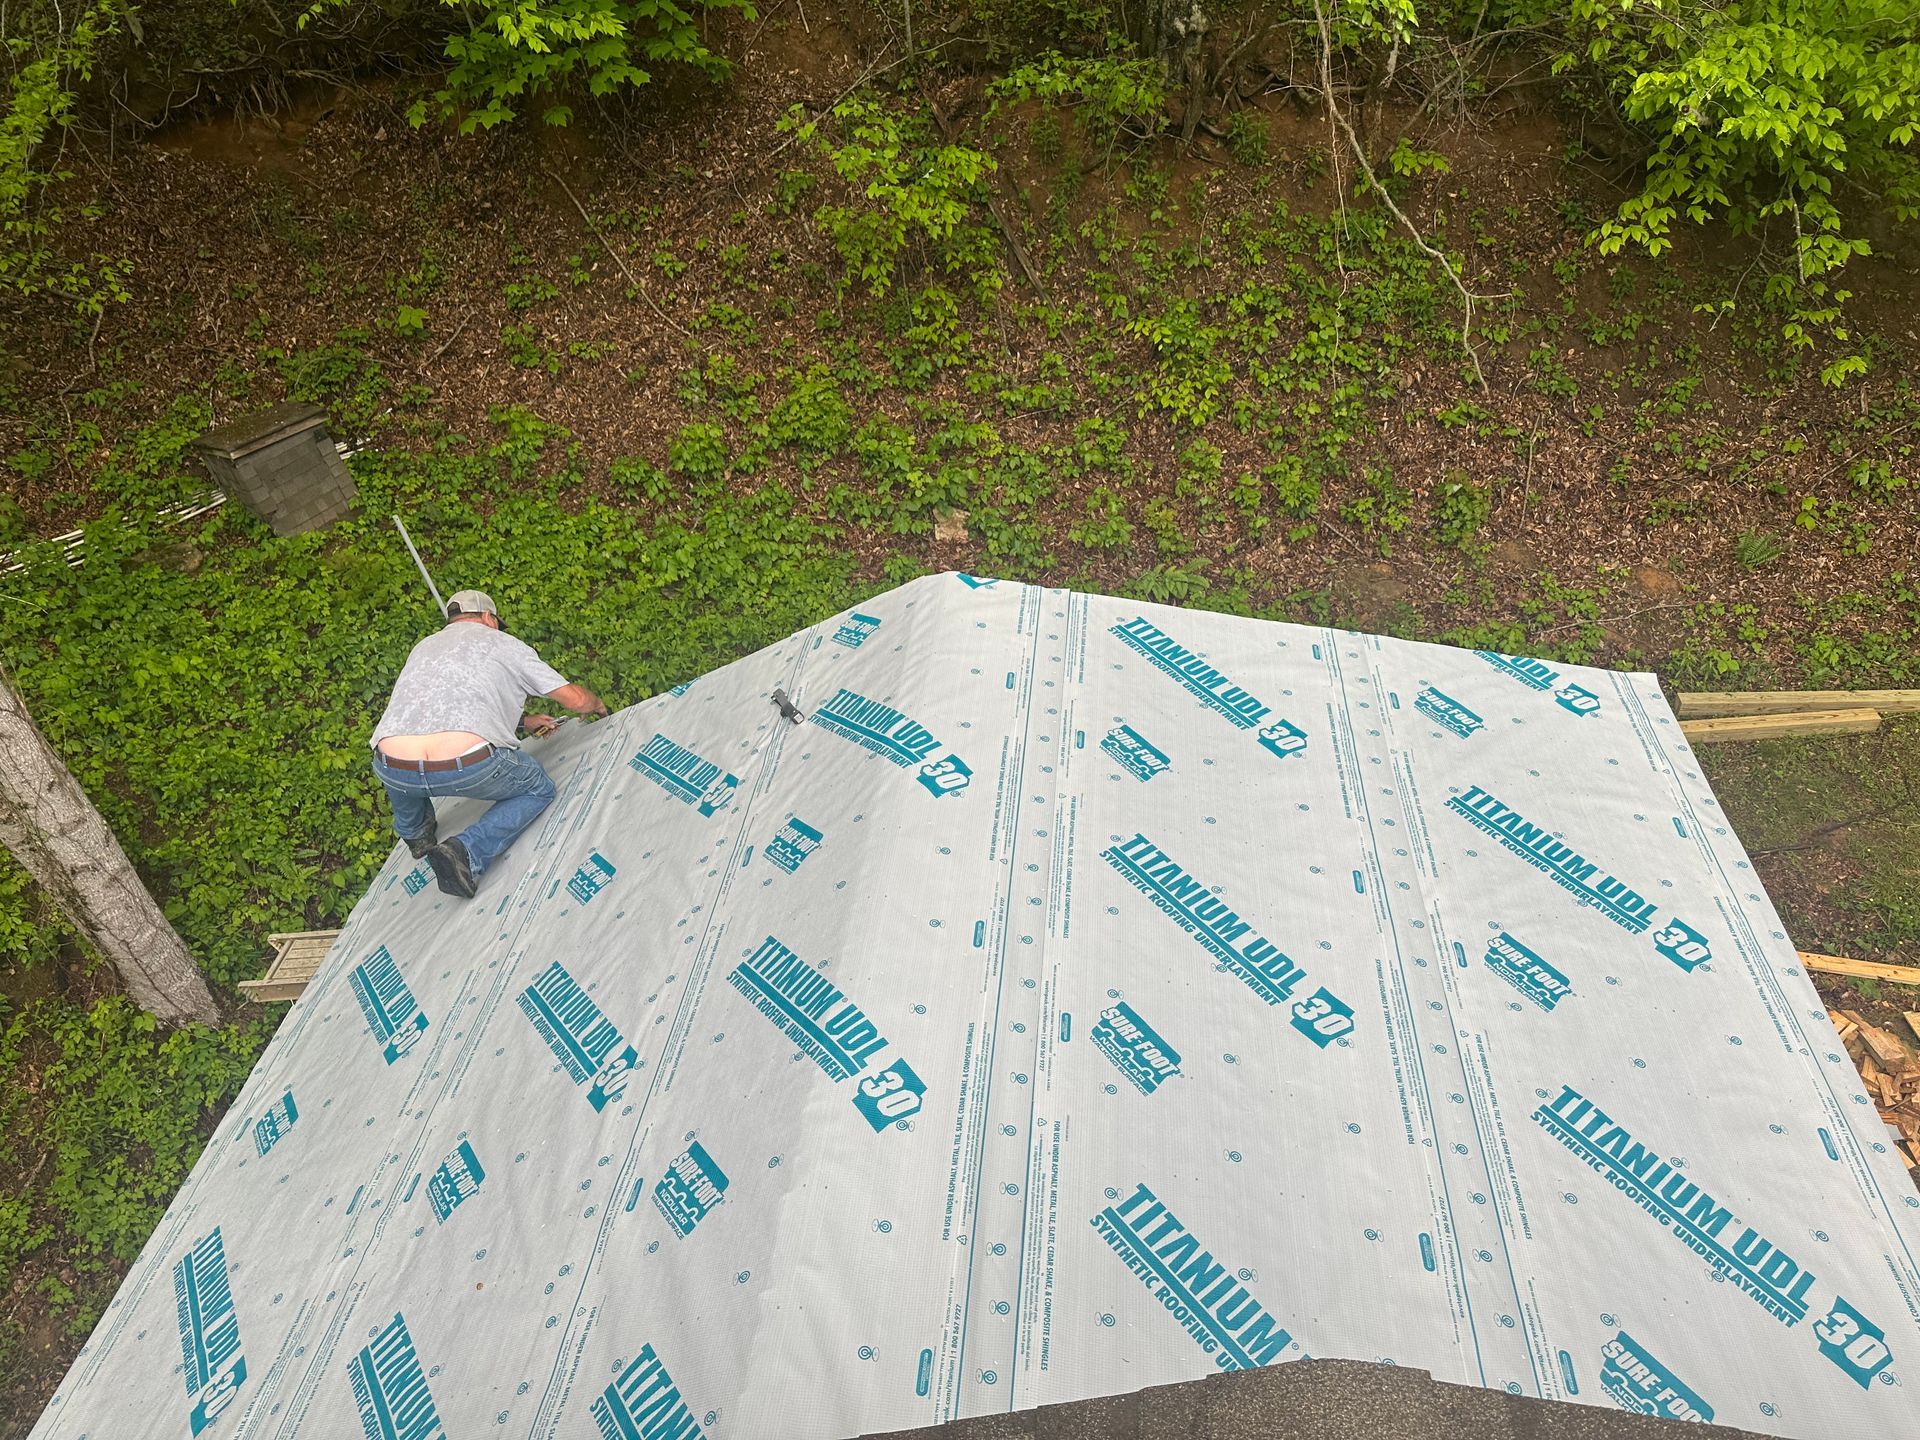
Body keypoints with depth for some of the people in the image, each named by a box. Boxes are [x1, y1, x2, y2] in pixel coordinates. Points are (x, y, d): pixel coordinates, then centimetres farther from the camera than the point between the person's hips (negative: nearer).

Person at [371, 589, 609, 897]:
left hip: (393, 772, 5)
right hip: (469, 767, -5)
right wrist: (597, 704, 41)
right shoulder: (505, 645, 17)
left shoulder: (423, 647, 31)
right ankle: (468, 851, 1)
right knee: (539, 791, 22)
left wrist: (524, 721, 53)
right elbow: (576, 699, 16)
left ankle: (416, 834, 43)